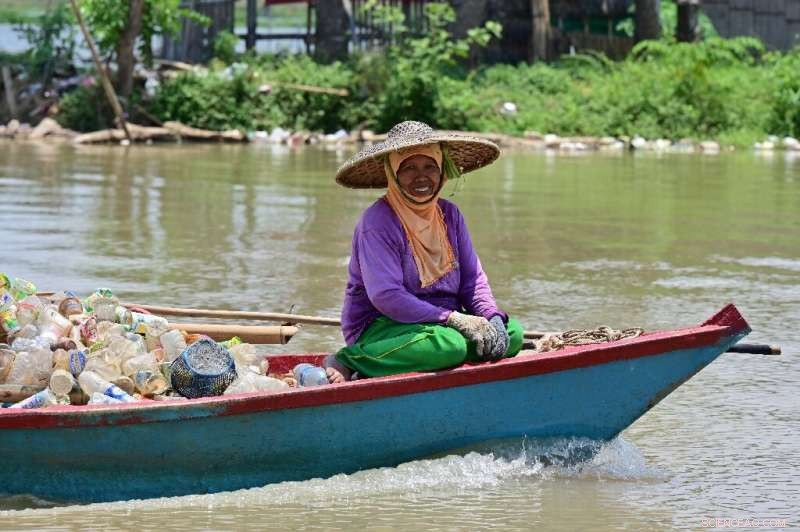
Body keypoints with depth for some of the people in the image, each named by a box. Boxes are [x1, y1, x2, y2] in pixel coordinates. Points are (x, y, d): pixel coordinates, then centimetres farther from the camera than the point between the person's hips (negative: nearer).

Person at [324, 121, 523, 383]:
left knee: (513, 332, -11)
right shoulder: (377, 222, -14)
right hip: (378, 327, -8)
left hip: (440, 320, 8)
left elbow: (472, 278, 11)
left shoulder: (449, 214, 11)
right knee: (449, 345, -36)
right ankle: (346, 363, -22)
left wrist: (492, 318, -11)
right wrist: (454, 319, -25)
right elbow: (385, 296, -23)